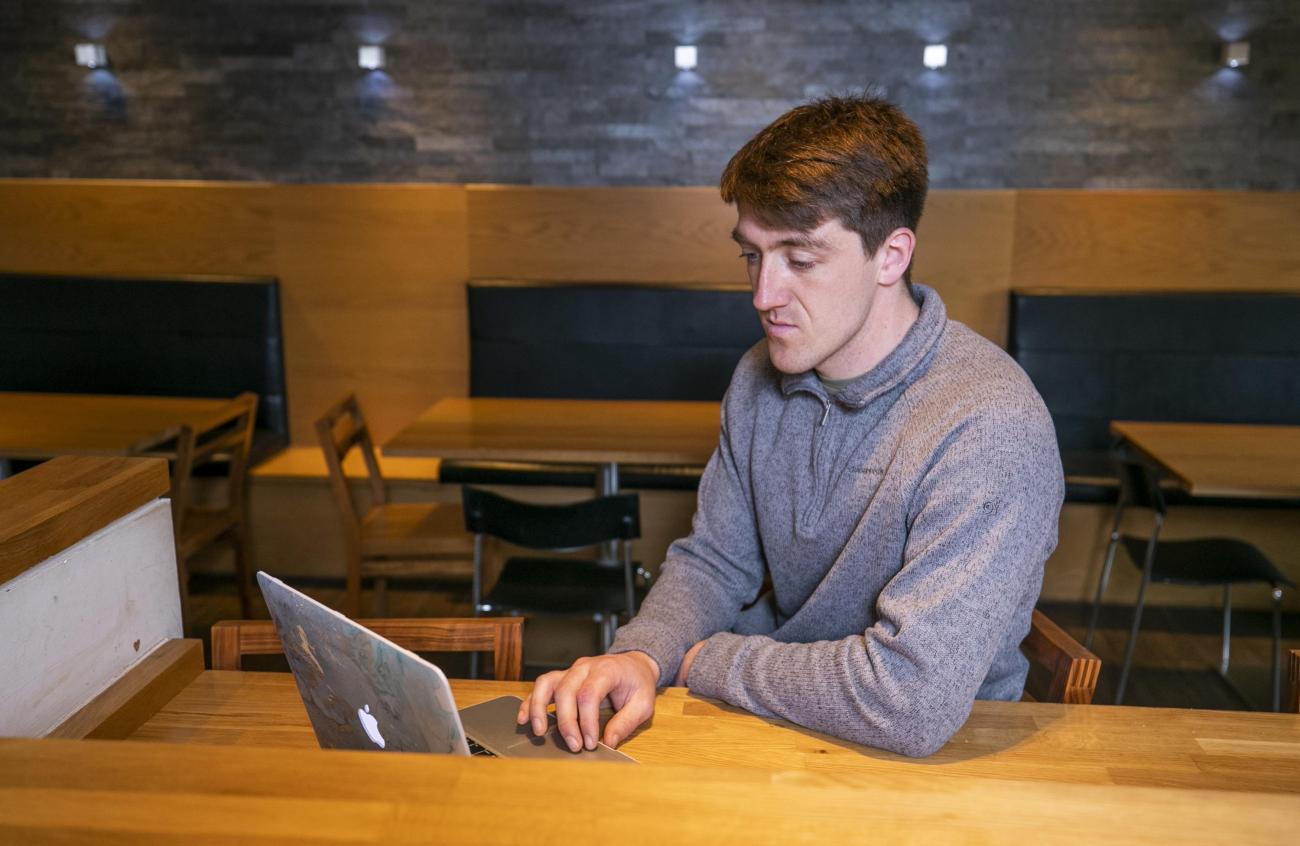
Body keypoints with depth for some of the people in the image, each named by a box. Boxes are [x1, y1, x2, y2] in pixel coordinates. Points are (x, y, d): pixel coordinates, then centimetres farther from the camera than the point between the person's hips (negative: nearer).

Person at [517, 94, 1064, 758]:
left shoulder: (988, 428, -26)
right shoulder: (761, 378, -1)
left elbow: (913, 701, -32)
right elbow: (712, 560, 7)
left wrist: (706, 662, -17)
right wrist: (641, 655, -16)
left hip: (935, 756, -5)